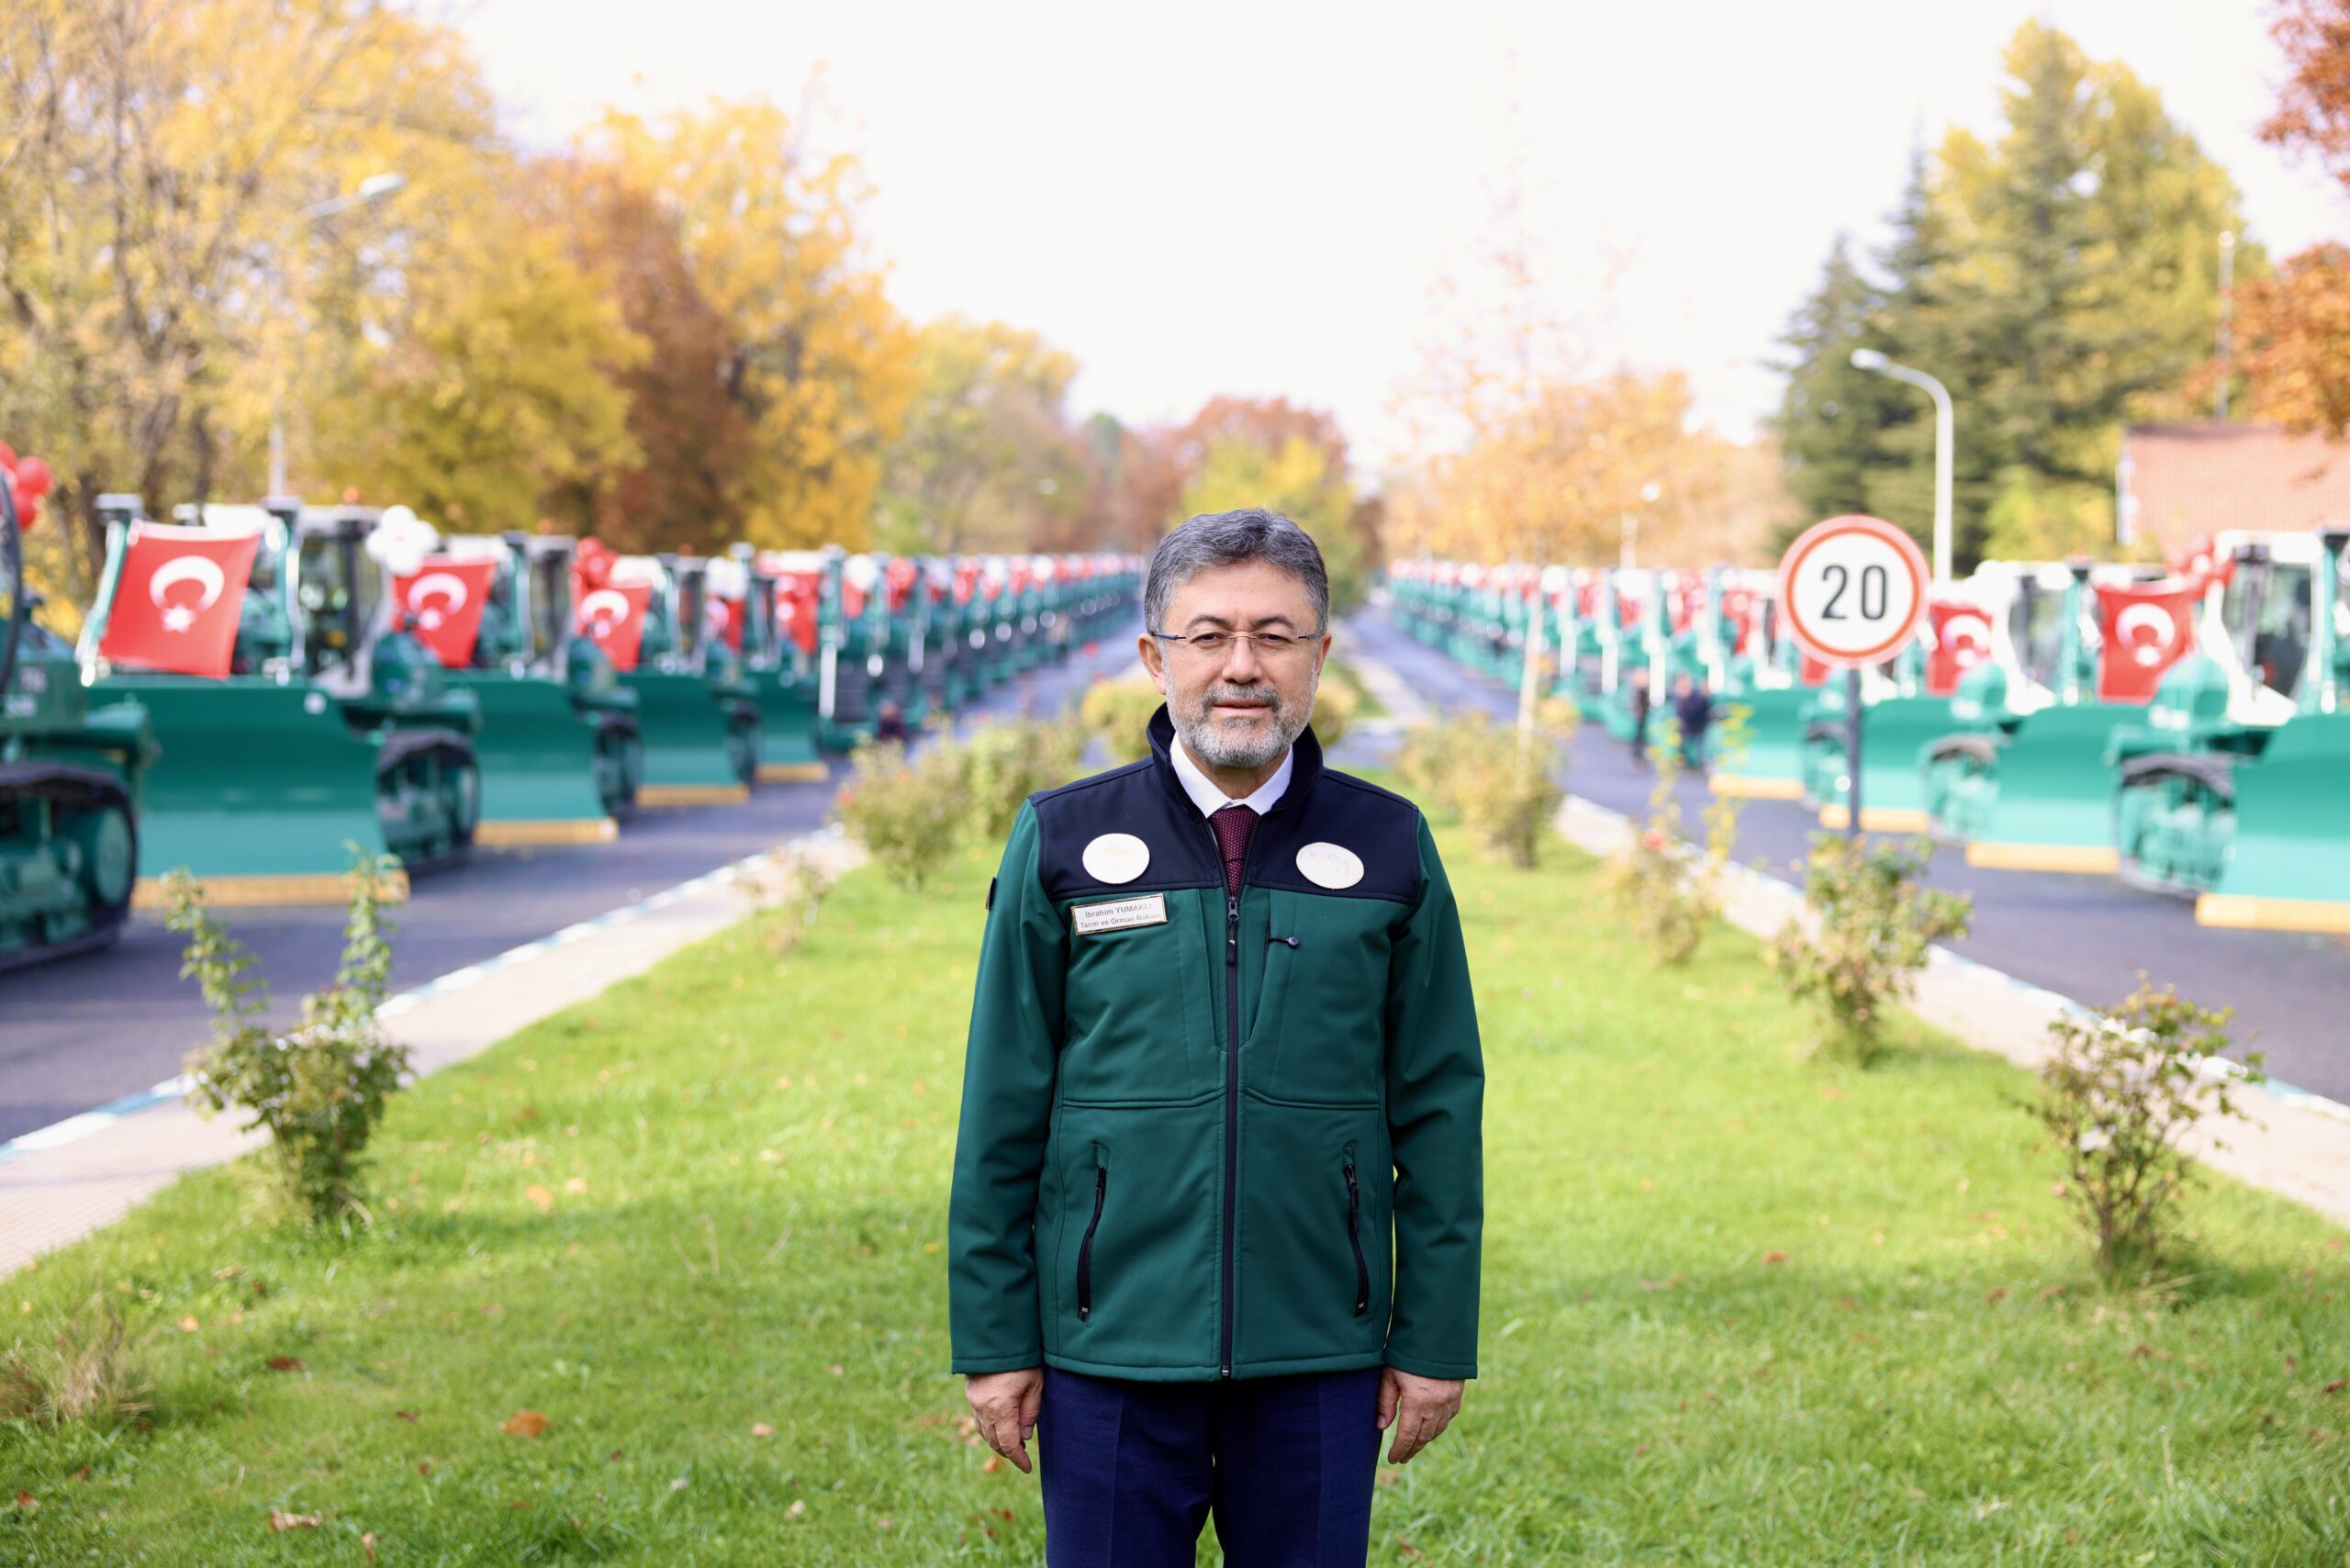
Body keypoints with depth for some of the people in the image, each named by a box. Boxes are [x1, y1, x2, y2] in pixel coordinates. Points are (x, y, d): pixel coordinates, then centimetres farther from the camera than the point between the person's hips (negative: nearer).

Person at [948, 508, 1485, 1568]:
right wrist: (992, 1340, 0)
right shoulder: (1063, 845, 1)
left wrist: (1437, 1339, 2)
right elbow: (1002, 1112, 3)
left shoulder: (1388, 851, 4)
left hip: (1319, 1359, 1)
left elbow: (1439, 1113, 5)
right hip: (1110, 1355, 0)